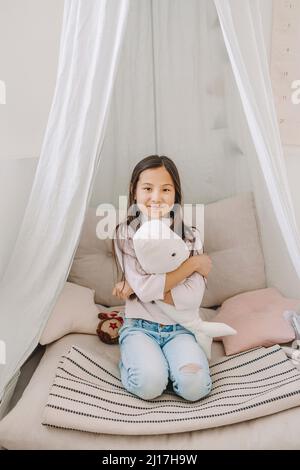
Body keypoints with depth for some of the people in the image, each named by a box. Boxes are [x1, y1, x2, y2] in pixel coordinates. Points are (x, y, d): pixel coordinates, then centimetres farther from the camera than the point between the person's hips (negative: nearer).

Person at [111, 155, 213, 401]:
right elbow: (145, 288, -17)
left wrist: (136, 288, -15)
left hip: (179, 328, 2)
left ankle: (163, 358, 7)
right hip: (140, 326, -1)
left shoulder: (189, 236, -1)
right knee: (150, 384, -26)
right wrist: (193, 263, -13)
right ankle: (135, 357, 6)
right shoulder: (126, 233, -5)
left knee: (194, 384, -23)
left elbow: (192, 297, -12)